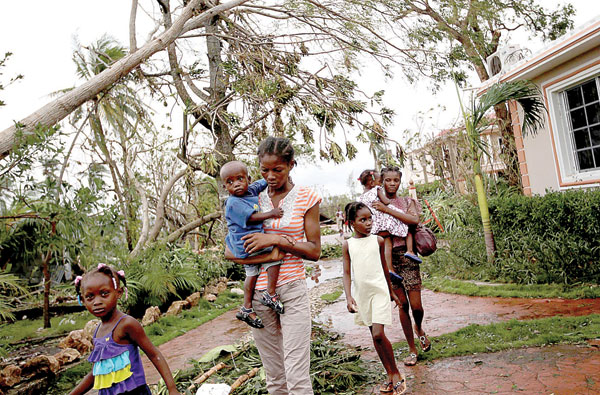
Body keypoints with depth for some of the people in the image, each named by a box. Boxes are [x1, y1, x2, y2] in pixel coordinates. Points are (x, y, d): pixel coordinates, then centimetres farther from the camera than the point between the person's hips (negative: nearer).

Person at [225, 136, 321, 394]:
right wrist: (246, 257, -13)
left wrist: (276, 240, -16)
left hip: (292, 289, -3)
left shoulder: (306, 198, -1)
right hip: (258, 290, 3)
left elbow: (314, 251, -3)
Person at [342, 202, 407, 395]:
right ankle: (390, 375, 27)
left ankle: (396, 373, 10)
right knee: (374, 335, 12)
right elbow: (347, 272, -2)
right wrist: (348, 297, -14)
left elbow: (384, 268, 11)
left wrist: (392, 292, 18)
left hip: (379, 291, -2)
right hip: (362, 294, 2)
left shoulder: (378, 240, 1)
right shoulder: (348, 245, 0)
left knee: (378, 334, -12)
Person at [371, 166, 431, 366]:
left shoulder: (407, 202, 6)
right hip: (387, 257, 0)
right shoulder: (375, 205, 6)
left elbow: (414, 220, -15)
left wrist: (387, 209, -19)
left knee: (416, 306, -2)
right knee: (402, 305, 5)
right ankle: (412, 349, 23)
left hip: (406, 256, 0)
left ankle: (419, 328, 35)